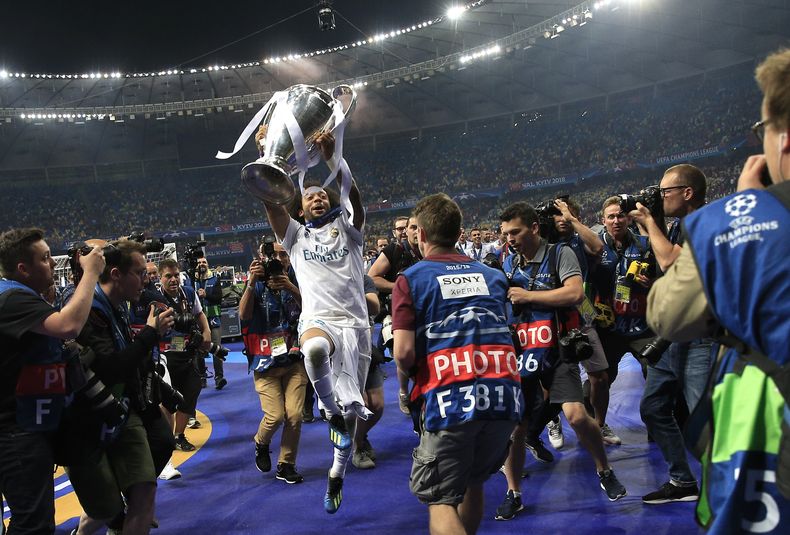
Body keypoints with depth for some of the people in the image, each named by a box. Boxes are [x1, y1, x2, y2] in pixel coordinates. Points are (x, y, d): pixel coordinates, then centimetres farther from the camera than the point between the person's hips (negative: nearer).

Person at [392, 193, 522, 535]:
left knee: (441, 500, 7)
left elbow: (404, 353, -6)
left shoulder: (411, 279, 2)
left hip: (450, 399, -5)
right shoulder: (493, 275, 16)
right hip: (504, 395, 5)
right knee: (473, 485, 25)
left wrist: (407, 372, 13)